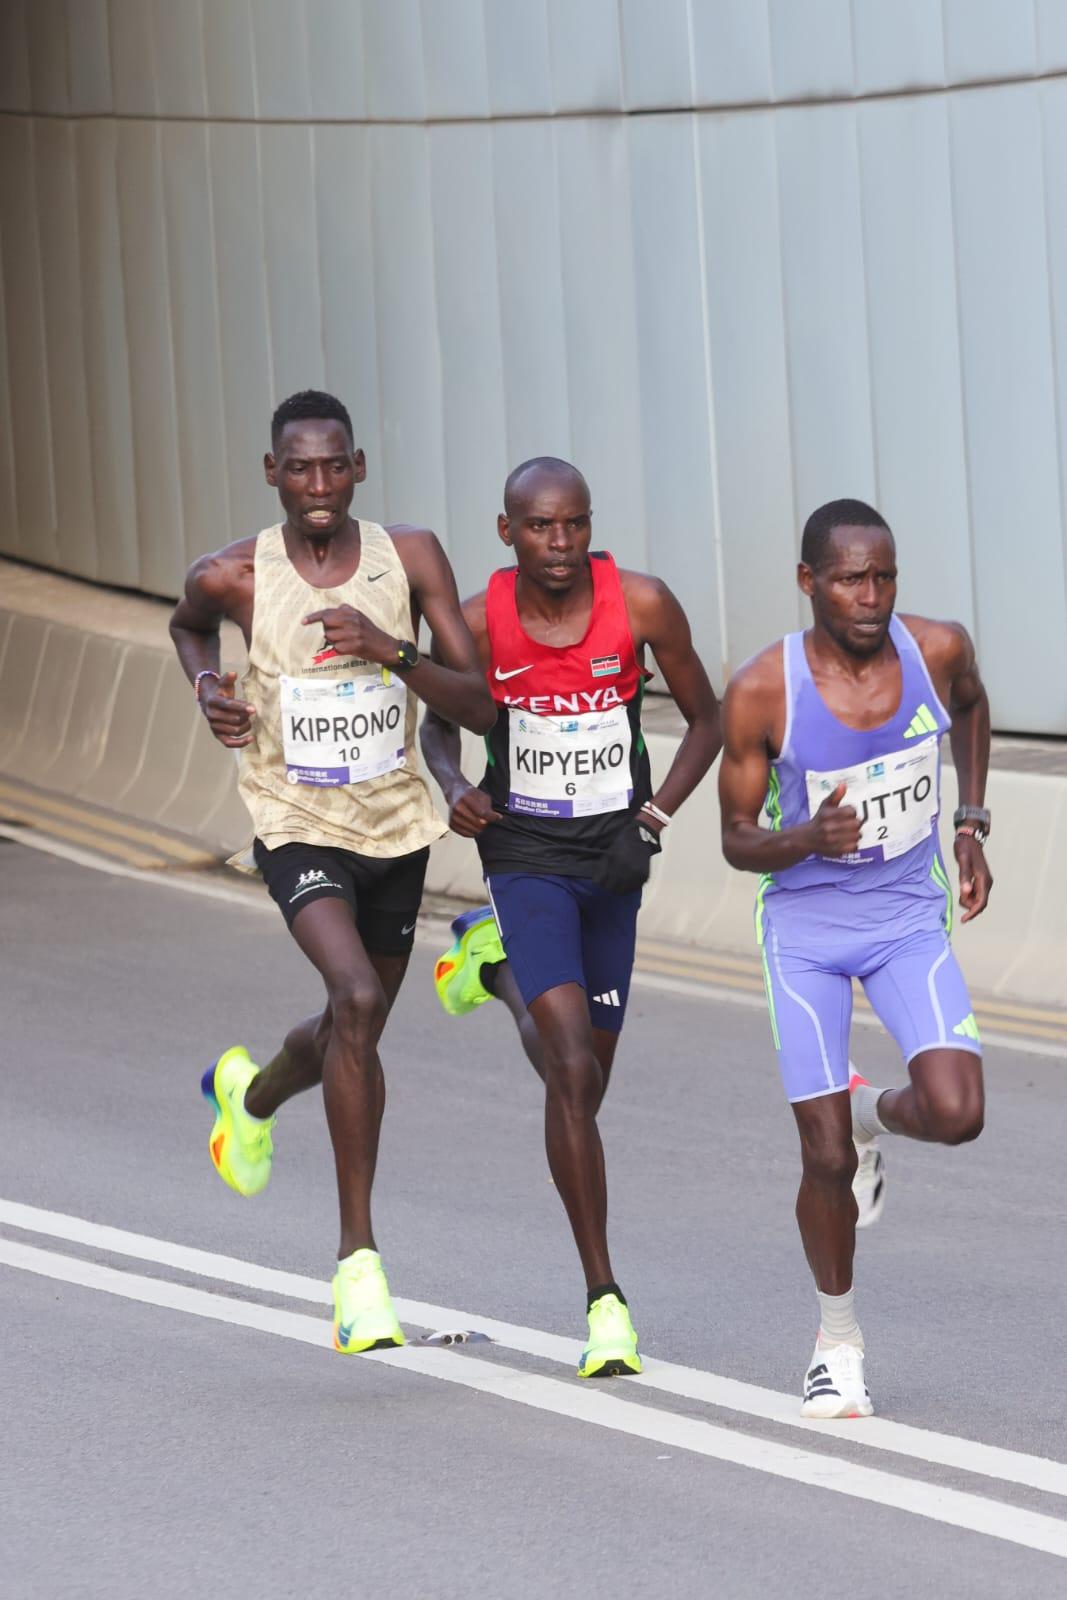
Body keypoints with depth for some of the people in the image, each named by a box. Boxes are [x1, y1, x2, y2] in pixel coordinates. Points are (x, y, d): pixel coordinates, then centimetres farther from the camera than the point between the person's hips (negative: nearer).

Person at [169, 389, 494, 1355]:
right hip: (298, 828, -3)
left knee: (354, 1037, 20)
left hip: (396, 828, 4)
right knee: (357, 999, -28)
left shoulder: (411, 559, -9)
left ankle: (253, 1095, 57)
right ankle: (359, 1255, -22)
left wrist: (391, 651, -26)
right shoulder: (235, 577, -10)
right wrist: (207, 685, -4)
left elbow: (480, 706, -11)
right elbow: (188, 623, 16)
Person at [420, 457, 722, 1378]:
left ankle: (495, 965, 48)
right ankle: (605, 1300, -13)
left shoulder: (643, 605, -11)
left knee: (583, 1082, 16)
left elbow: (705, 721, 3)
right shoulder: (478, 624, -11)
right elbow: (439, 723, 9)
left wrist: (655, 817, -10)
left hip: (612, 860, 3)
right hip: (525, 856, -3)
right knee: (575, 1075, -18)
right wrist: (456, 790, -12)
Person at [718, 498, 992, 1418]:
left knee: (955, 1114, -18)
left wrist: (972, 825, 8)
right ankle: (839, 1339, 20)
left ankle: (875, 1113, 19)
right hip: (805, 928, -2)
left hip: (910, 917, 2)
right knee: (825, 1158, -4)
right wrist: (808, 837, -29)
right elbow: (738, 841, -9)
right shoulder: (763, 692, -19)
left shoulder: (938, 651, -12)